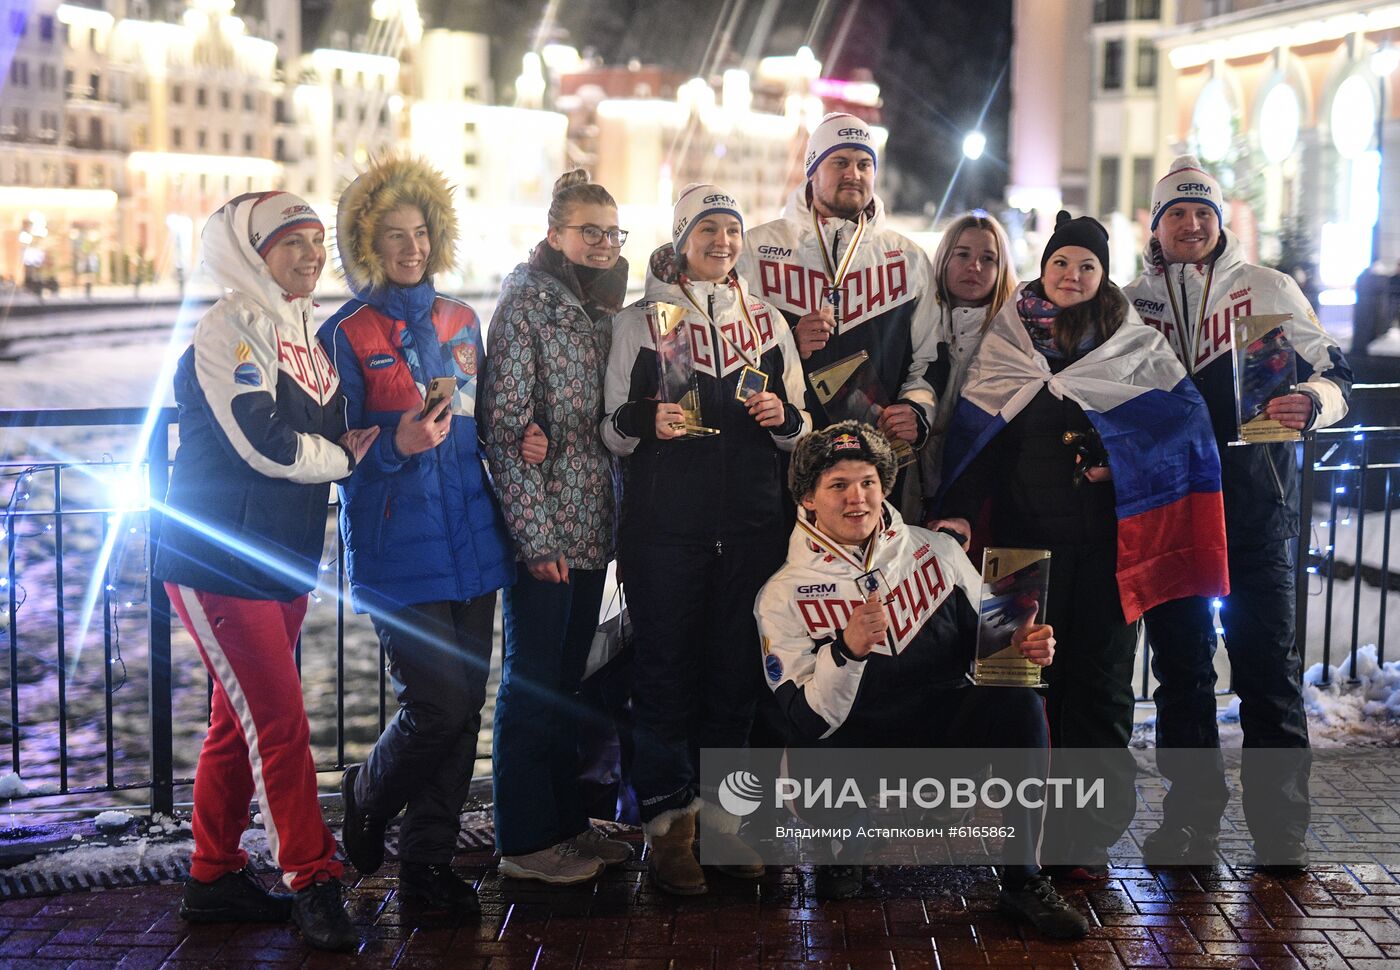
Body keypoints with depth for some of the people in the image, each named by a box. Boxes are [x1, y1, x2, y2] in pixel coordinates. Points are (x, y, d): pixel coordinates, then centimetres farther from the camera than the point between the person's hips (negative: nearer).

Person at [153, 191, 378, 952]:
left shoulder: (302, 330, 16)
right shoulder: (232, 326, -12)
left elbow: (328, 433, 17)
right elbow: (265, 446, -20)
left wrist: (356, 439, -4)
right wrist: (352, 455, -6)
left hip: (282, 560, 9)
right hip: (220, 560, -9)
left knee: (242, 721, 13)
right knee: (280, 723, -8)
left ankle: (213, 881, 23)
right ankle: (312, 883, 1)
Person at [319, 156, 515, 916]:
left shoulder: (459, 322, 14)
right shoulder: (347, 333, -1)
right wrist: (396, 445, -21)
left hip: (472, 541, 5)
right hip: (398, 551, -5)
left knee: (464, 708, 5)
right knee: (438, 705, -11)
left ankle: (429, 865, 16)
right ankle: (367, 797, 20)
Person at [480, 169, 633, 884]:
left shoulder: (600, 308, 13)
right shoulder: (526, 303, -10)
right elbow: (506, 426, -15)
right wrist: (535, 533, -19)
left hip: (591, 527, 8)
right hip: (543, 529, -7)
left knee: (568, 679, 15)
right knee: (533, 682, 0)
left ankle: (567, 822, 25)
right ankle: (525, 840, 9)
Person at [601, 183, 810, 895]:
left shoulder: (767, 320, 14)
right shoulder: (640, 321, 5)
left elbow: (800, 428, 16)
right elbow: (612, 433, 2)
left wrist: (783, 416, -6)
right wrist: (644, 420, -19)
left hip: (751, 526, 3)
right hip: (665, 524, -3)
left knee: (737, 669, 6)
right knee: (667, 669, -1)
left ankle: (723, 818, 18)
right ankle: (667, 828, 8)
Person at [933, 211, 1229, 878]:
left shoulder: (1137, 345, 8)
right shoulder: (1004, 345, 8)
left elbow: (1186, 416, 2)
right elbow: (974, 434, 4)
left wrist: (1125, 462, -12)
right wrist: (958, 512, -8)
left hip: (1109, 535, 0)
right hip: (1027, 535, 0)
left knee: (1101, 673, 0)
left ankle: (1089, 831, 8)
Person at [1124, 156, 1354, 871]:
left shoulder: (1268, 290, 4)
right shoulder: (1131, 304, 9)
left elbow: (1332, 372, 2)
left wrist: (1312, 402, -20)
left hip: (1256, 512, -2)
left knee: (1268, 668, 0)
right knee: (1179, 669, 9)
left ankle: (1281, 829, 9)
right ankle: (1191, 816, 20)